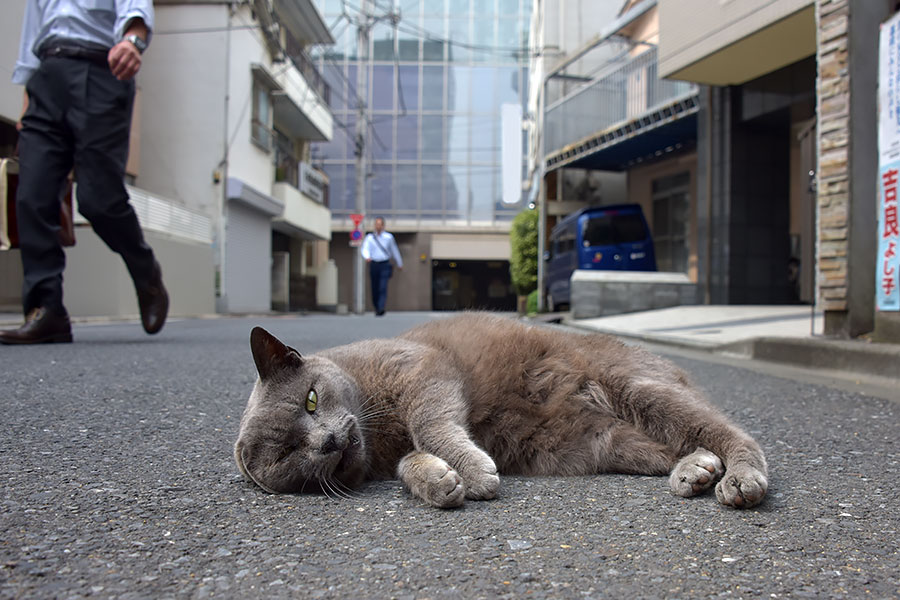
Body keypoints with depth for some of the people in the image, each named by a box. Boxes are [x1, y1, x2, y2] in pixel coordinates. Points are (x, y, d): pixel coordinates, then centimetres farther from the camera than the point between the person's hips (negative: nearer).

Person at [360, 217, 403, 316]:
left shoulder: (389, 237, 8)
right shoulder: (369, 237, 7)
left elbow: (395, 251, 17)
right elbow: (364, 249, -7)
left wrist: (399, 264, 25)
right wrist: (367, 257, -29)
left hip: (385, 265, -2)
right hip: (374, 264, 2)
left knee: (383, 287, -17)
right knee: (374, 288, 5)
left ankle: (381, 308, -26)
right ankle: (376, 308, 21)